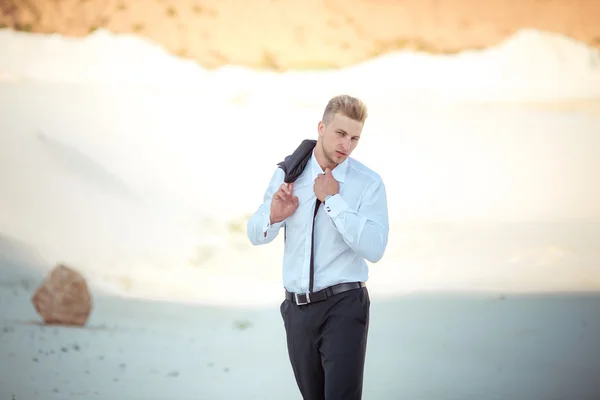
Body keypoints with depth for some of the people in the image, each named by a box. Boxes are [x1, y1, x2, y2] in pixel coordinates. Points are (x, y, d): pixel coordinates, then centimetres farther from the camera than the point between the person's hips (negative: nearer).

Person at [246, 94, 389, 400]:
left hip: (343, 306, -4)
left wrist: (334, 200, -19)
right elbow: (256, 235, 8)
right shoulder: (287, 173, 2)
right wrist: (274, 217, -15)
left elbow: (374, 249, -18)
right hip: (297, 308, 4)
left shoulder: (368, 184, -7)